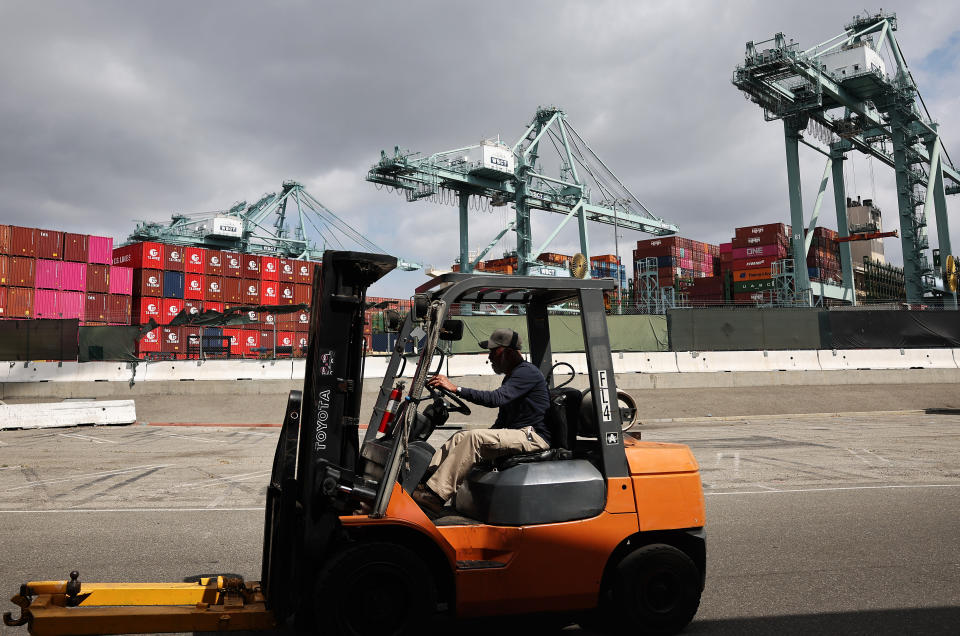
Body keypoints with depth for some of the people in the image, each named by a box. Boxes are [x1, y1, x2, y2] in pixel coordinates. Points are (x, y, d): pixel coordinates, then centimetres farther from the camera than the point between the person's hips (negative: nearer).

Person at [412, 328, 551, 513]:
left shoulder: (527, 372, -11)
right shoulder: (512, 376, 21)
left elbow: (497, 398, -27)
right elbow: (502, 420, 25)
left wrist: (456, 389, -29)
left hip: (534, 437, -10)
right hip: (514, 435, 10)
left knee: (475, 438, -26)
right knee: (460, 437, -3)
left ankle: (435, 494, -27)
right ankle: (423, 481, -9)